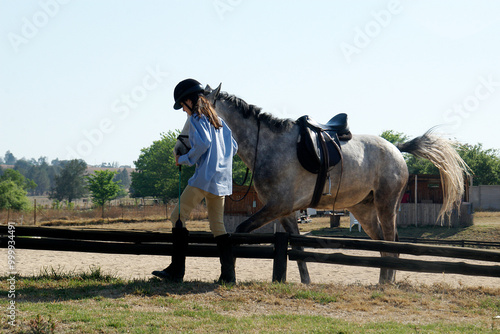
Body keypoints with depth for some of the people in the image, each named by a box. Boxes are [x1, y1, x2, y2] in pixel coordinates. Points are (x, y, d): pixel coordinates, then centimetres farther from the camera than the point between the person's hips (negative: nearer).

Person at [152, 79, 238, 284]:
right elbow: (233, 146, 19)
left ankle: (177, 271, -9)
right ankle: (228, 274, 3)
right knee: (218, 225, 11)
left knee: (178, 217, -3)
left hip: (204, 177, -8)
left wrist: (184, 159, -8)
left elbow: (203, 143, -20)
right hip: (222, 179, 8)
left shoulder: (196, 118, -5)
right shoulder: (217, 120, 19)